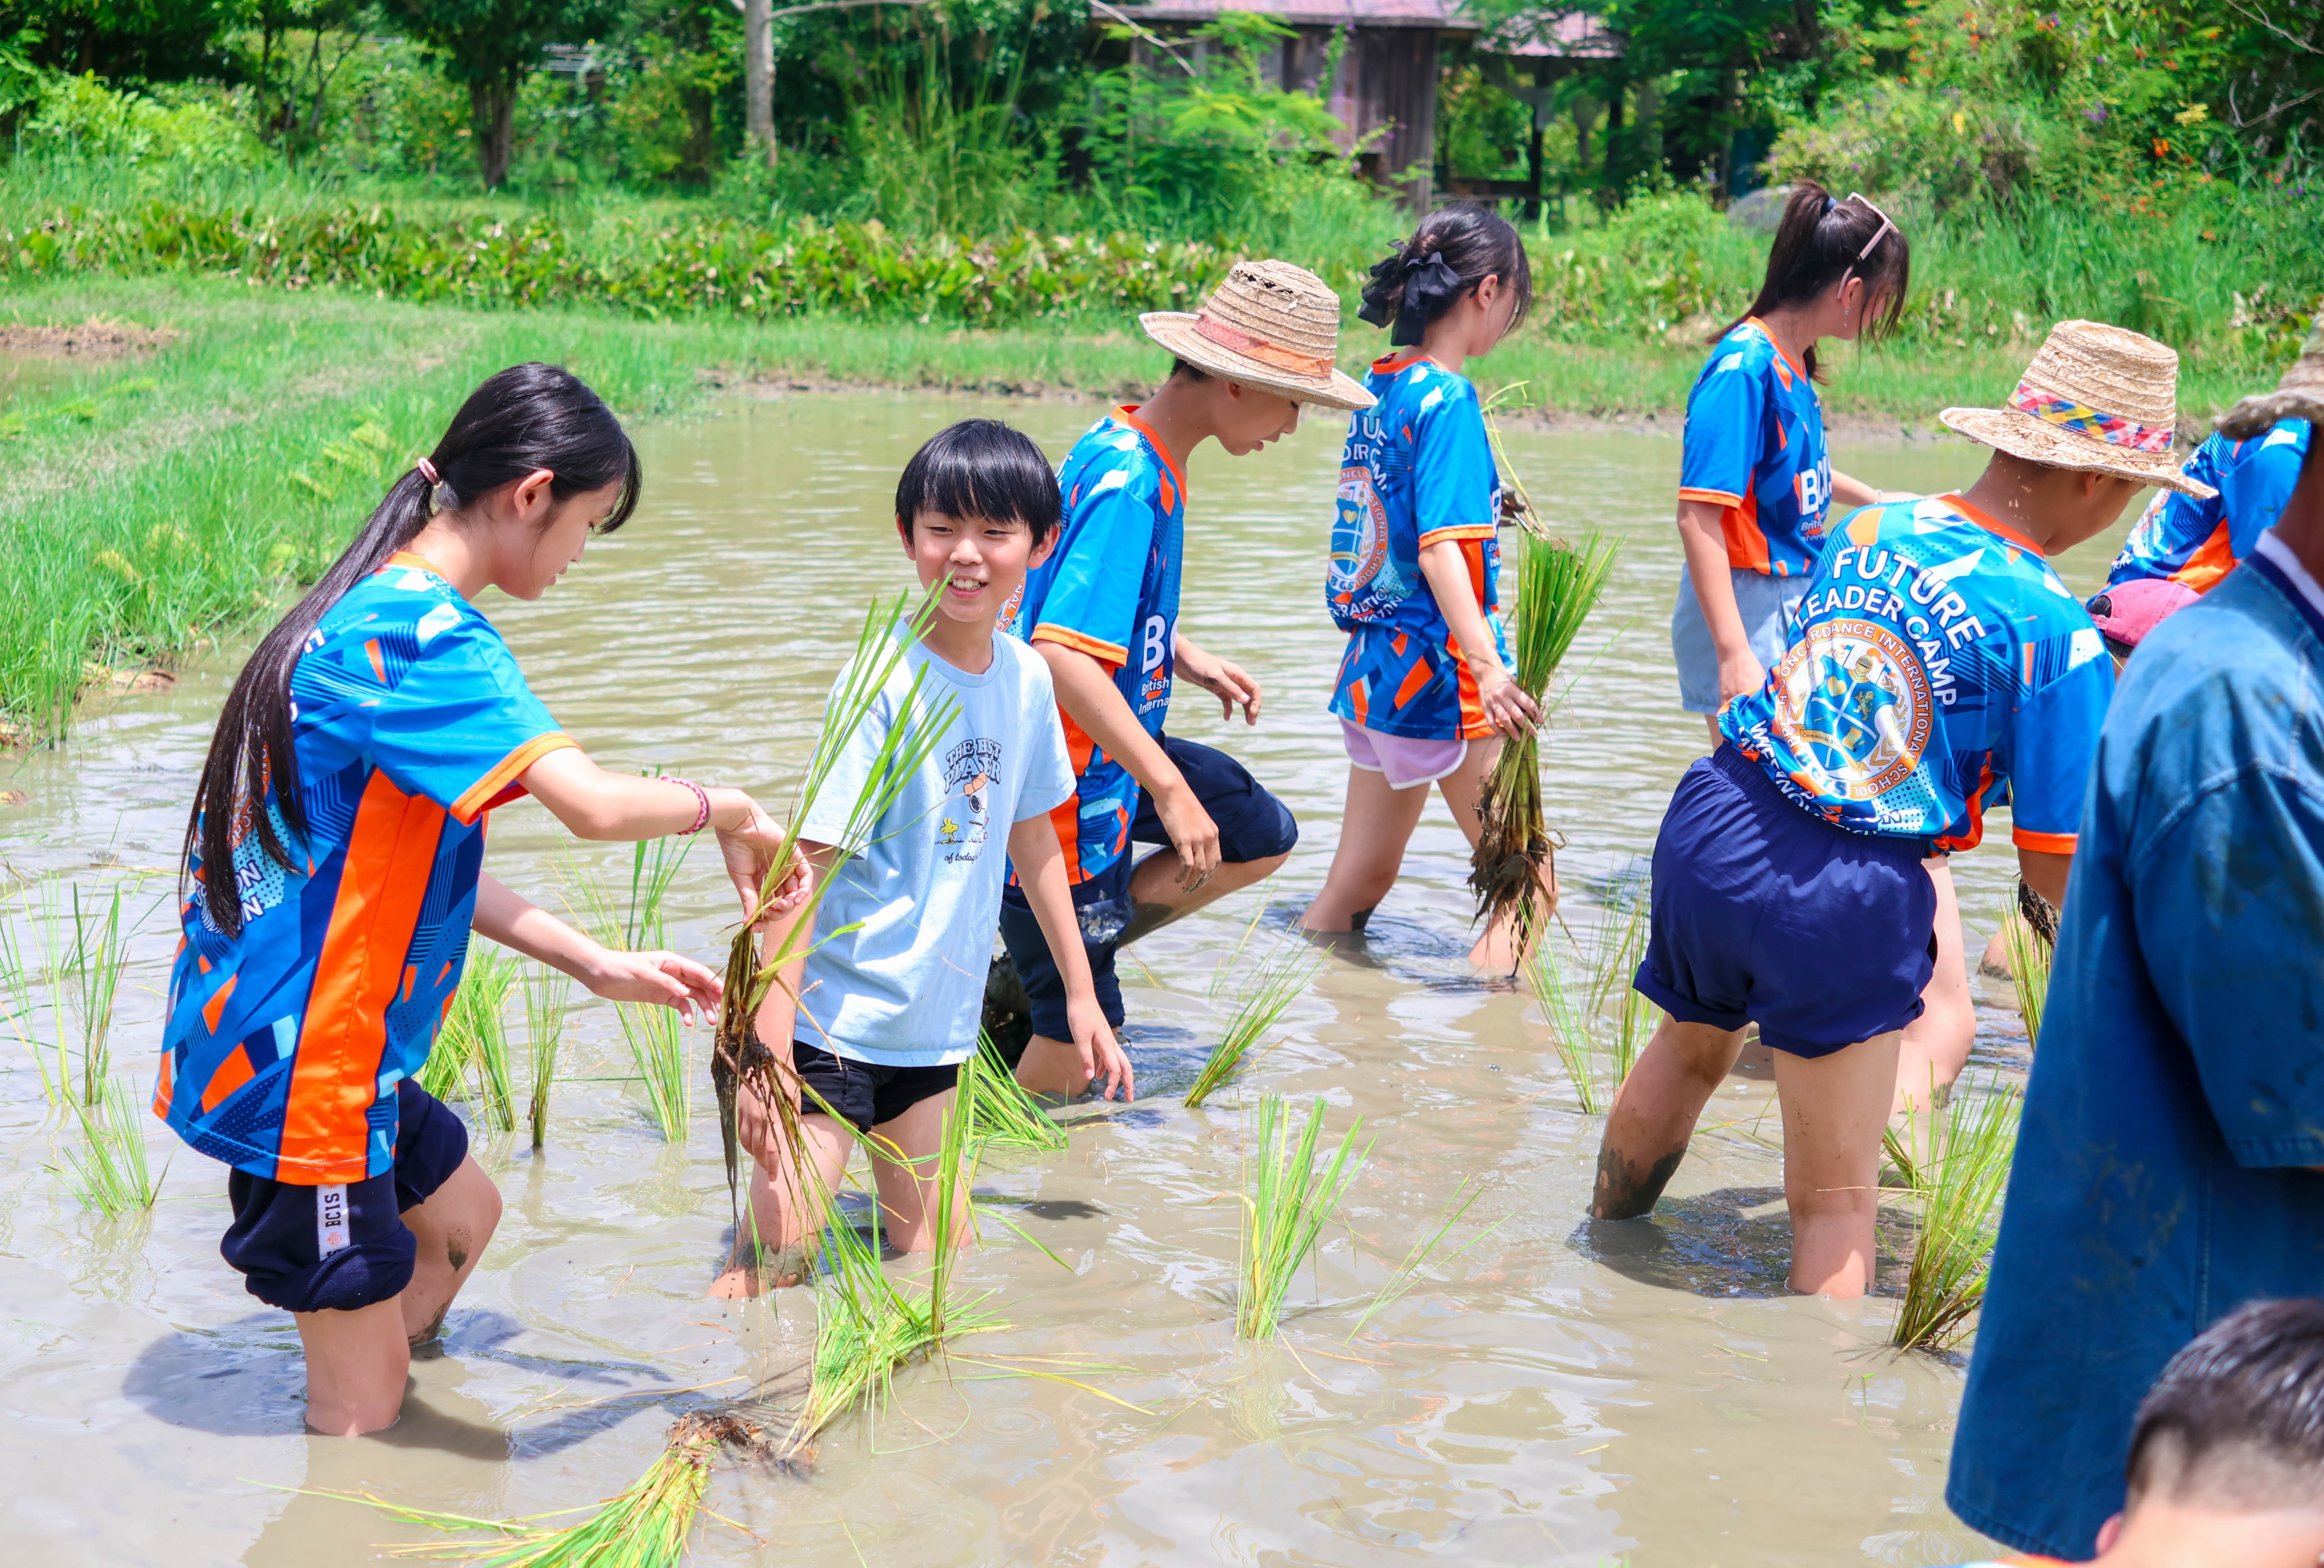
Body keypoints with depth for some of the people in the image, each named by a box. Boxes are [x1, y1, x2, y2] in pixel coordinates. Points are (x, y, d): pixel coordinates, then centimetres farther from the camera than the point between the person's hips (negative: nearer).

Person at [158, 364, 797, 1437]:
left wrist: (600, 967, 10)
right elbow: (592, 803, -36)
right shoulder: (425, 632, -23)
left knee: (459, 1215, 30)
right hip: (297, 1064, -11)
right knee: (361, 1406, 2)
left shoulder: (375, 614, 9)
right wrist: (726, 809, -16)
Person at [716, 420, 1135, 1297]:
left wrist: (1082, 995, 20)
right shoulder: (885, 685, -18)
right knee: (772, 1267, -8)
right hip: (835, 1020, -6)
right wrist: (768, 1045, -25)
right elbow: (805, 863, -20)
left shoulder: (1027, 677, 2)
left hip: (937, 1028, 7)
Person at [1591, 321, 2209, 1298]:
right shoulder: (2056, 632, -13)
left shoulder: (1869, 529, 5)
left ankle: (1606, 1240, 58)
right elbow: (2055, 871, -12)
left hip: (1712, 825, 7)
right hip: (1845, 902, -7)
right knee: (1837, 1203, 7)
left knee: (1690, 1047, 35)